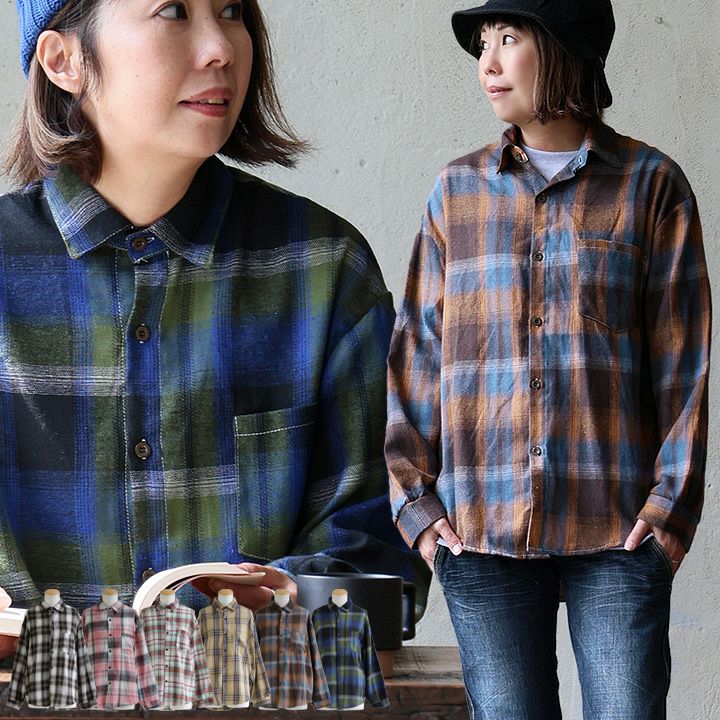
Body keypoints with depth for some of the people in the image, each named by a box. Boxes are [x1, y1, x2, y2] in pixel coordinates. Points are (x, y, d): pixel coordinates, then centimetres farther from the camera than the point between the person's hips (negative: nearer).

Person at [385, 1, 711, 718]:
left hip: (617, 525, -2)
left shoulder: (650, 184, 4)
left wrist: (672, 502, -4)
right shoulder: (459, 190, 10)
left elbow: (682, 361, 2)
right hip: (480, 524, 2)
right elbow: (418, 354, 10)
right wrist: (415, 500, 2)